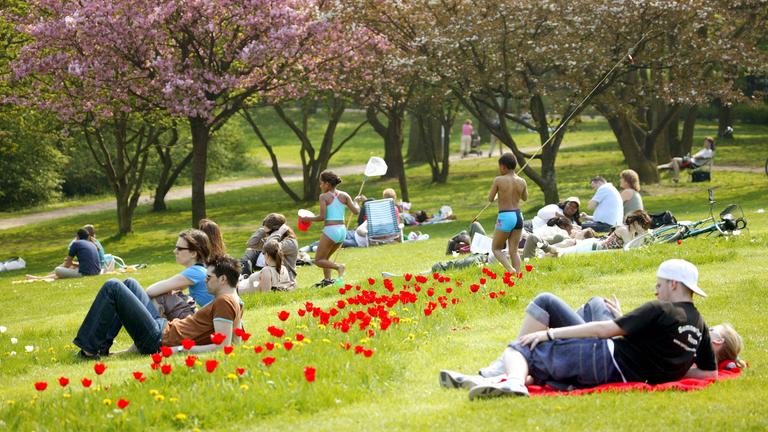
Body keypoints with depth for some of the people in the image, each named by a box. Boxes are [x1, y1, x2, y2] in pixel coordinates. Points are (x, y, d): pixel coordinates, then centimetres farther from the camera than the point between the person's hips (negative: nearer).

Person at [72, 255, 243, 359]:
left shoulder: (224, 302, -19)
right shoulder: (236, 302, 9)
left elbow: (223, 346, -29)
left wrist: (181, 349, -26)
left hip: (158, 341, -10)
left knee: (112, 287, -7)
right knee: (129, 284, 22)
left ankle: (89, 349, -3)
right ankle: (102, 346, 14)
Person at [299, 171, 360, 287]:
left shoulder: (324, 196, -6)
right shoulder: (344, 195, 7)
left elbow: (322, 217, -13)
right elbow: (356, 211, 2)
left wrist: (308, 219, 2)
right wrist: (355, 203, 24)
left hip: (330, 230, -7)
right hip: (342, 230, 7)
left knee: (318, 260, 3)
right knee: (325, 258, 23)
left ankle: (338, 267, -21)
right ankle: (327, 279, 8)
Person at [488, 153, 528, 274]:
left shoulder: (499, 180, -9)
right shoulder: (522, 181, 3)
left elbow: (490, 199, -1)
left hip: (505, 217, -5)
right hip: (518, 216, 5)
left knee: (496, 249, 7)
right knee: (514, 250, 11)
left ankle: (511, 269, -14)